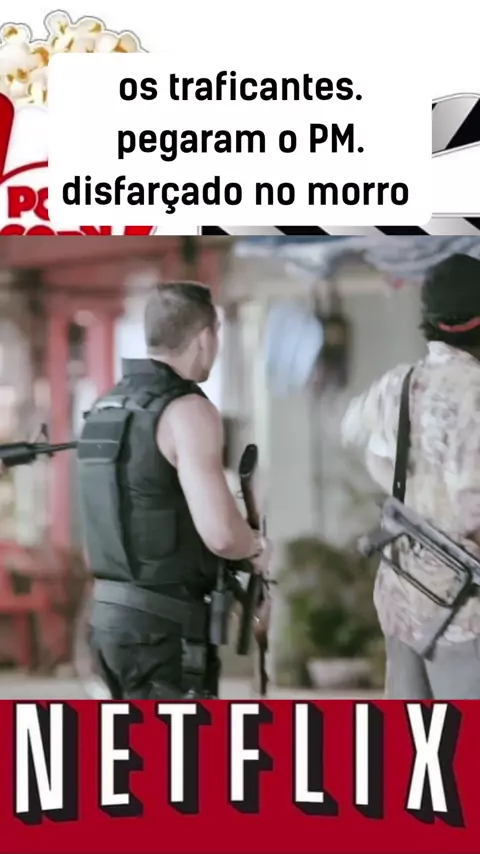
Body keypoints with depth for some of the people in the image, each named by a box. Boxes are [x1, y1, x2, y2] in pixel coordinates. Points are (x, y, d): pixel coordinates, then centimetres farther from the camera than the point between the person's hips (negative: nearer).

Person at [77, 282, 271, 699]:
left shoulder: (105, 409, 11)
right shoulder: (187, 410, -15)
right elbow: (221, 533, -25)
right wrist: (257, 546, -3)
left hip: (113, 614, 9)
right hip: (164, 626, -9)